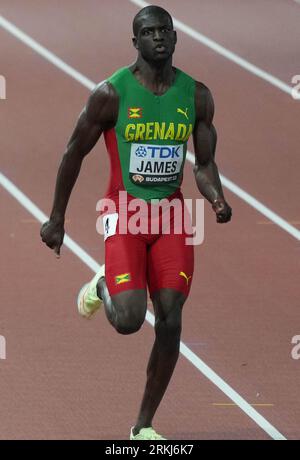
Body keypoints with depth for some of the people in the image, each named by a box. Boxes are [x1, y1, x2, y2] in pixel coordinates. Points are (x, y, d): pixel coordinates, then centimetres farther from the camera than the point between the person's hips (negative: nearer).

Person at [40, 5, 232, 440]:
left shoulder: (196, 96, 1)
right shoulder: (110, 93, -10)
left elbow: (204, 164, 6)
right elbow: (74, 154, 0)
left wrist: (217, 199, -16)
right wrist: (56, 219, 3)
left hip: (171, 213, 3)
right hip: (125, 211, -3)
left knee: (170, 320, -4)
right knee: (129, 320, -17)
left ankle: (144, 426, 9)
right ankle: (102, 287, 22)